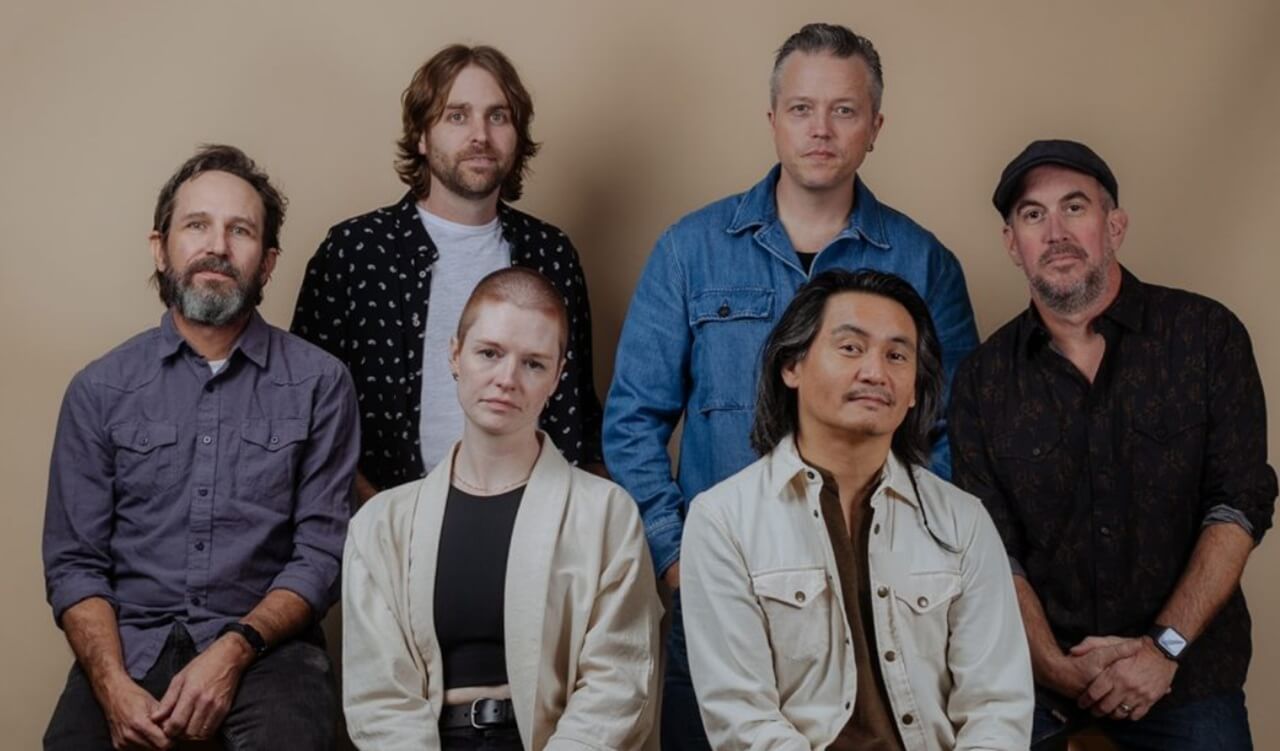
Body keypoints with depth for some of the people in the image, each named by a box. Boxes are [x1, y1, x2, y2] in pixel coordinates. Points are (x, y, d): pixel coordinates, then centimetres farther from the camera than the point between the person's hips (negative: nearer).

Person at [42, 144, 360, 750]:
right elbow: (74, 562, 3)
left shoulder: (319, 384, 2)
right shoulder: (99, 390, 6)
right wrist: (113, 684, -13)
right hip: (132, 645, 2)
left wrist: (236, 649, -16)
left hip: (265, 642, -1)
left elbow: (322, 551, -1)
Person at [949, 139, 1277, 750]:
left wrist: (1165, 647, -16)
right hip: (1038, 672, 1)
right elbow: (994, 550, -3)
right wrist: (1055, 668, -17)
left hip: (1185, 670, 0)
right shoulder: (984, 379, 0)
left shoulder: (1206, 336, -4)